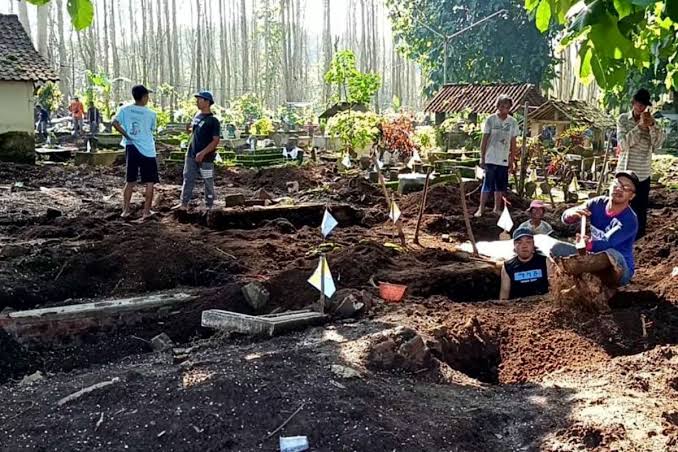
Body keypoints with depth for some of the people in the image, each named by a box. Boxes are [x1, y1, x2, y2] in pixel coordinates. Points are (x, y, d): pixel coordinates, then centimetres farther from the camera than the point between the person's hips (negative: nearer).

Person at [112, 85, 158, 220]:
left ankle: (125, 210, 14)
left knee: (130, 181, 15)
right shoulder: (151, 114, -7)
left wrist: (127, 135, -4)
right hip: (147, 151, -4)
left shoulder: (125, 109, 0)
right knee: (149, 182, 6)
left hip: (131, 149, 4)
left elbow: (115, 123, -13)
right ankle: (146, 212, 7)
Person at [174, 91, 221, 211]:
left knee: (208, 182, 4)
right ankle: (184, 204, 16)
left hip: (206, 157, -7)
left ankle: (209, 206, 14)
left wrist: (203, 153, -25)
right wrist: (191, 129, 2)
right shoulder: (197, 115, 8)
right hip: (191, 155, 7)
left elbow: (216, 140, -17)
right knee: (188, 179, 9)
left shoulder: (213, 121, -13)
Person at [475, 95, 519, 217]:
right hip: (490, 159, -3)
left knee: (501, 186, 8)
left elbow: (513, 143, 9)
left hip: (504, 160, 3)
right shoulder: (490, 120, -3)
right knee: (487, 185, -4)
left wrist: (512, 161, 8)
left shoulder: (513, 122, 5)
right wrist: (482, 158, -5)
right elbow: (484, 140, -2)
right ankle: (481, 209, 2)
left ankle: (497, 208, 19)